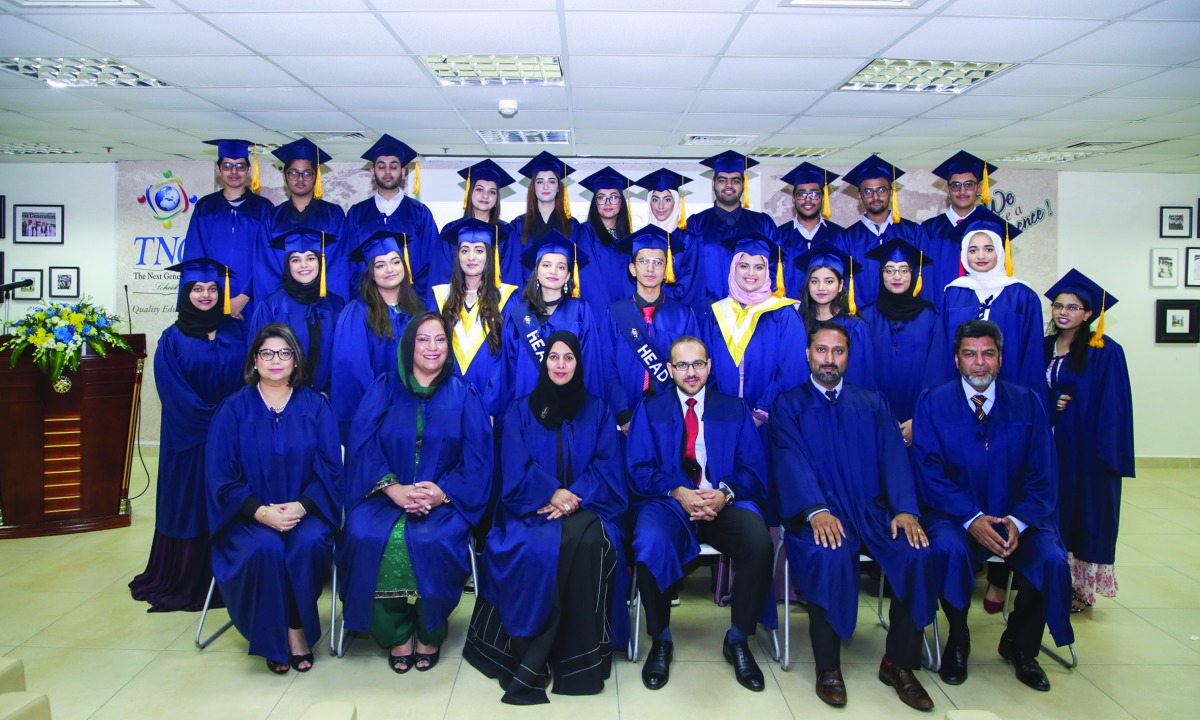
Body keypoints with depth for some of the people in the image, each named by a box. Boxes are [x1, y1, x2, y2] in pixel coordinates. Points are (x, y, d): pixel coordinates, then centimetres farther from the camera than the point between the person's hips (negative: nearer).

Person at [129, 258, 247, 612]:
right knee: (189, 506, 4)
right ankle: (183, 580, 16)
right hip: (188, 439, -2)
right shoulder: (172, 339, 1)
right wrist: (210, 418, -14)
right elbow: (174, 393, -8)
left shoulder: (236, 331, 7)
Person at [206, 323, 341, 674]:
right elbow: (220, 477, -2)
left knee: (309, 544, -31)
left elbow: (330, 468, 0)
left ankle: (298, 628, -7)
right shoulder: (233, 409, 4)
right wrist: (261, 512, -17)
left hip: (305, 510, 0)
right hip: (250, 514, 0)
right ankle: (274, 637, -9)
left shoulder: (316, 406, 6)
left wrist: (301, 506, -18)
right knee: (265, 549, -31)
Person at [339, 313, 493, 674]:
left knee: (432, 541, -31)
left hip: (444, 499, -1)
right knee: (368, 538, -28)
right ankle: (396, 633, -7)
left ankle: (430, 634, -6)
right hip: (386, 494, 1)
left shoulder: (463, 395, 7)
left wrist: (443, 493, -17)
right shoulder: (383, 390, 10)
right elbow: (362, 446, -1)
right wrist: (392, 488, -18)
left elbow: (478, 458, -1)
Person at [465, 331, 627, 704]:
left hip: (585, 505, 1)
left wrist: (574, 498, -16)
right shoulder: (520, 410, 12)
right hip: (533, 508, 0)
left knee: (591, 542, -35)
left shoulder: (598, 411, 14)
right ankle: (534, 657, -23)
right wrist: (551, 493, -19)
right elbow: (516, 467, 0)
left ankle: (580, 657, -27)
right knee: (542, 549, -35)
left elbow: (607, 466, 2)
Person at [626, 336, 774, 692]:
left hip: (724, 502, 1)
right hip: (668, 503, -1)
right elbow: (639, 470, 3)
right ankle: (660, 642, -8)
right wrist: (678, 493, -15)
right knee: (650, 546, -34)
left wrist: (725, 494, -14)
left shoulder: (735, 409, 16)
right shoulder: (649, 410, 14)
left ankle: (738, 640, -7)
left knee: (759, 543, -31)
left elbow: (754, 470, 7)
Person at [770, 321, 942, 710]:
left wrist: (905, 509, -12)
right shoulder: (788, 405, 9)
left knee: (921, 554, -24)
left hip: (872, 511, 3)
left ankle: (899, 663, -4)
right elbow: (792, 463, -6)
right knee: (829, 557, -35)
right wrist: (816, 511, -24)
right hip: (818, 513, -3)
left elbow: (894, 458, 6)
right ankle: (828, 667, -14)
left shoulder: (873, 403, 19)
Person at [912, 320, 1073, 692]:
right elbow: (929, 473, -8)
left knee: (1052, 561, -24)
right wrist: (971, 520, -21)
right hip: (952, 512, -2)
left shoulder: (1026, 402, 4)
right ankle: (957, 644, -4)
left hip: (1015, 516, 3)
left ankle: (1019, 645, 7)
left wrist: (1018, 521, -16)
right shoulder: (932, 403, -2)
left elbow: (1043, 475, 2)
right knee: (951, 550, -33)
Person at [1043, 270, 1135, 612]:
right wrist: (1050, 407, -6)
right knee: (1054, 512, 8)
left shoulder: (1104, 351, -6)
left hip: (1086, 448, -5)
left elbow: (1112, 405, -9)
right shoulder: (1043, 348, 9)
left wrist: (1104, 451, -14)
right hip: (1049, 446, 5)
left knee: (1085, 514, 1)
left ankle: (1082, 589, 11)